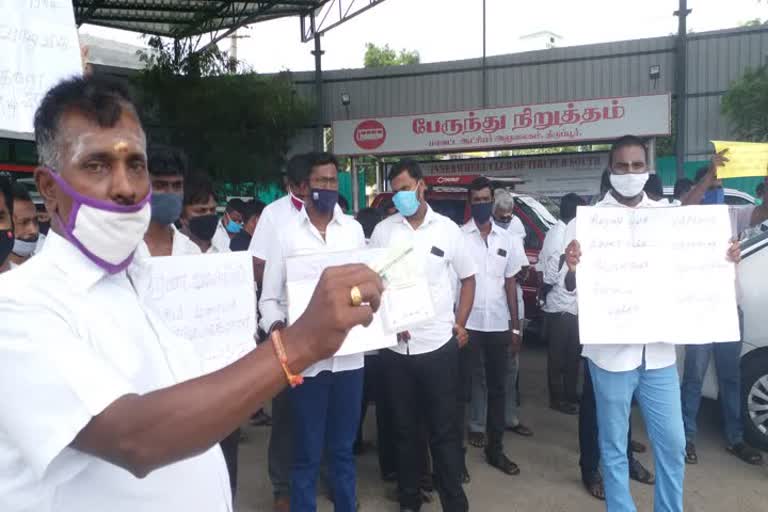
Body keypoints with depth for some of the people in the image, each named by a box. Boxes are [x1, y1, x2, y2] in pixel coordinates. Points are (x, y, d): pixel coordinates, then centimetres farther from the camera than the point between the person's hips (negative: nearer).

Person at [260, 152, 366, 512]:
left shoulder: (354, 229, 6)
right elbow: (269, 298, -1)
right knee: (307, 452, 9)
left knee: (343, 448, 17)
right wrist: (276, 326, -20)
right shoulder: (286, 234, -1)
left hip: (349, 355, 2)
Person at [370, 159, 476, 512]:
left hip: (439, 344, -1)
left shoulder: (448, 229, 2)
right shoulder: (383, 230, 2)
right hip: (395, 346, 1)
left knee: (444, 428, 7)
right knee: (404, 427, 13)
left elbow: (468, 278, 11)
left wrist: (460, 324, 3)